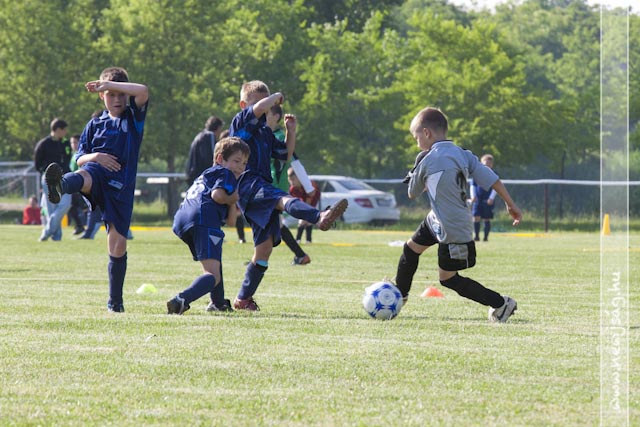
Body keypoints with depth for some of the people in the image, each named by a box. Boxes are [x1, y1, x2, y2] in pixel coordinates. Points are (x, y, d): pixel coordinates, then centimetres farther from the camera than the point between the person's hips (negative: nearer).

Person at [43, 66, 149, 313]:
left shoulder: (133, 117, 12)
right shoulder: (95, 124, 17)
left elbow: (143, 92, -8)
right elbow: (80, 159, 16)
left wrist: (109, 83, -5)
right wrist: (94, 157, -7)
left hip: (122, 186, 0)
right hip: (97, 172, 0)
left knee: (118, 244, -1)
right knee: (82, 177, -39)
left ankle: (115, 301, 11)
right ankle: (58, 186, -76)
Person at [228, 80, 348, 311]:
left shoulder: (266, 132, 26)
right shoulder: (241, 122, 1)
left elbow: (286, 154, 30)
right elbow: (258, 110, -19)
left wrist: (291, 132, 17)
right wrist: (276, 97, -1)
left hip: (262, 191, 9)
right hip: (248, 185, -9)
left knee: (265, 245, 6)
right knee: (284, 200, -36)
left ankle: (243, 298, 13)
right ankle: (321, 218, -67)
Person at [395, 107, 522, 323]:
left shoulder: (427, 161, -17)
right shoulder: (463, 155, 1)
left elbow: (413, 193, -3)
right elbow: (490, 178, -4)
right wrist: (511, 205, 1)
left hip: (452, 231, -9)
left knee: (448, 278, 4)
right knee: (411, 248, 23)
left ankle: (501, 304, 3)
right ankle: (400, 292, 45)